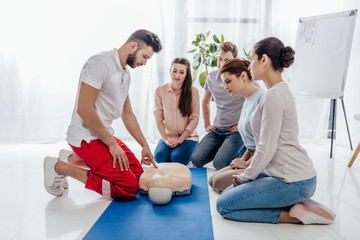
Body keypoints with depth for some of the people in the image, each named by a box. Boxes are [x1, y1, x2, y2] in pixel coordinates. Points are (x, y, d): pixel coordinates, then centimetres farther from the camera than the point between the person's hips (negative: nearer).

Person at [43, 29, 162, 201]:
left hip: (105, 134, 10)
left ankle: (73, 159, 17)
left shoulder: (125, 73, 12)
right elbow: (84, 109, -24)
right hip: (87, 137, -10)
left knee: (138, 174, 12)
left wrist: (145, 145, 15)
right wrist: (112, 144, -18)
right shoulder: (100, 63, -17)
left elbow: (127, 114, 19)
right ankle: (60, 167, -5)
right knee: (129, 188, -15)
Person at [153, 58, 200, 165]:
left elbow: (194, 120, -7)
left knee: (177, 158, -26)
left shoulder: (193, 92, -7)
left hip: (188, 136, -1)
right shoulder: (160, 91, -2)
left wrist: (180, 140, -14)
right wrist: (165, 139, -11)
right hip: (168, 136, 2)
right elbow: (159, 118, -1)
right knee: (159, 156, -24)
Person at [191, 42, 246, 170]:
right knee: (196, 160, -8)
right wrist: (207, 124, 16)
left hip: (236, 131, -5)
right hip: (217, 130, 6)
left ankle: (242, 150, 7)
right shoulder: (212, 77, 6)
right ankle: (223, 147, 17)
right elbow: (205, 102, 23)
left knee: (219, 164, -22)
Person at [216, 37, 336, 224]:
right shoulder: (281, 90, 13)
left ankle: (293, 215, -5)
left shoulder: (274, 96, -19)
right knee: (229, 192, 13)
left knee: (224, 206, -6)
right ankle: (296, 202, 8)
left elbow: (266, 150, -20)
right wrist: (247, 172, 15)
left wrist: (244, 177, -5)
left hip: (293, 181, -10)